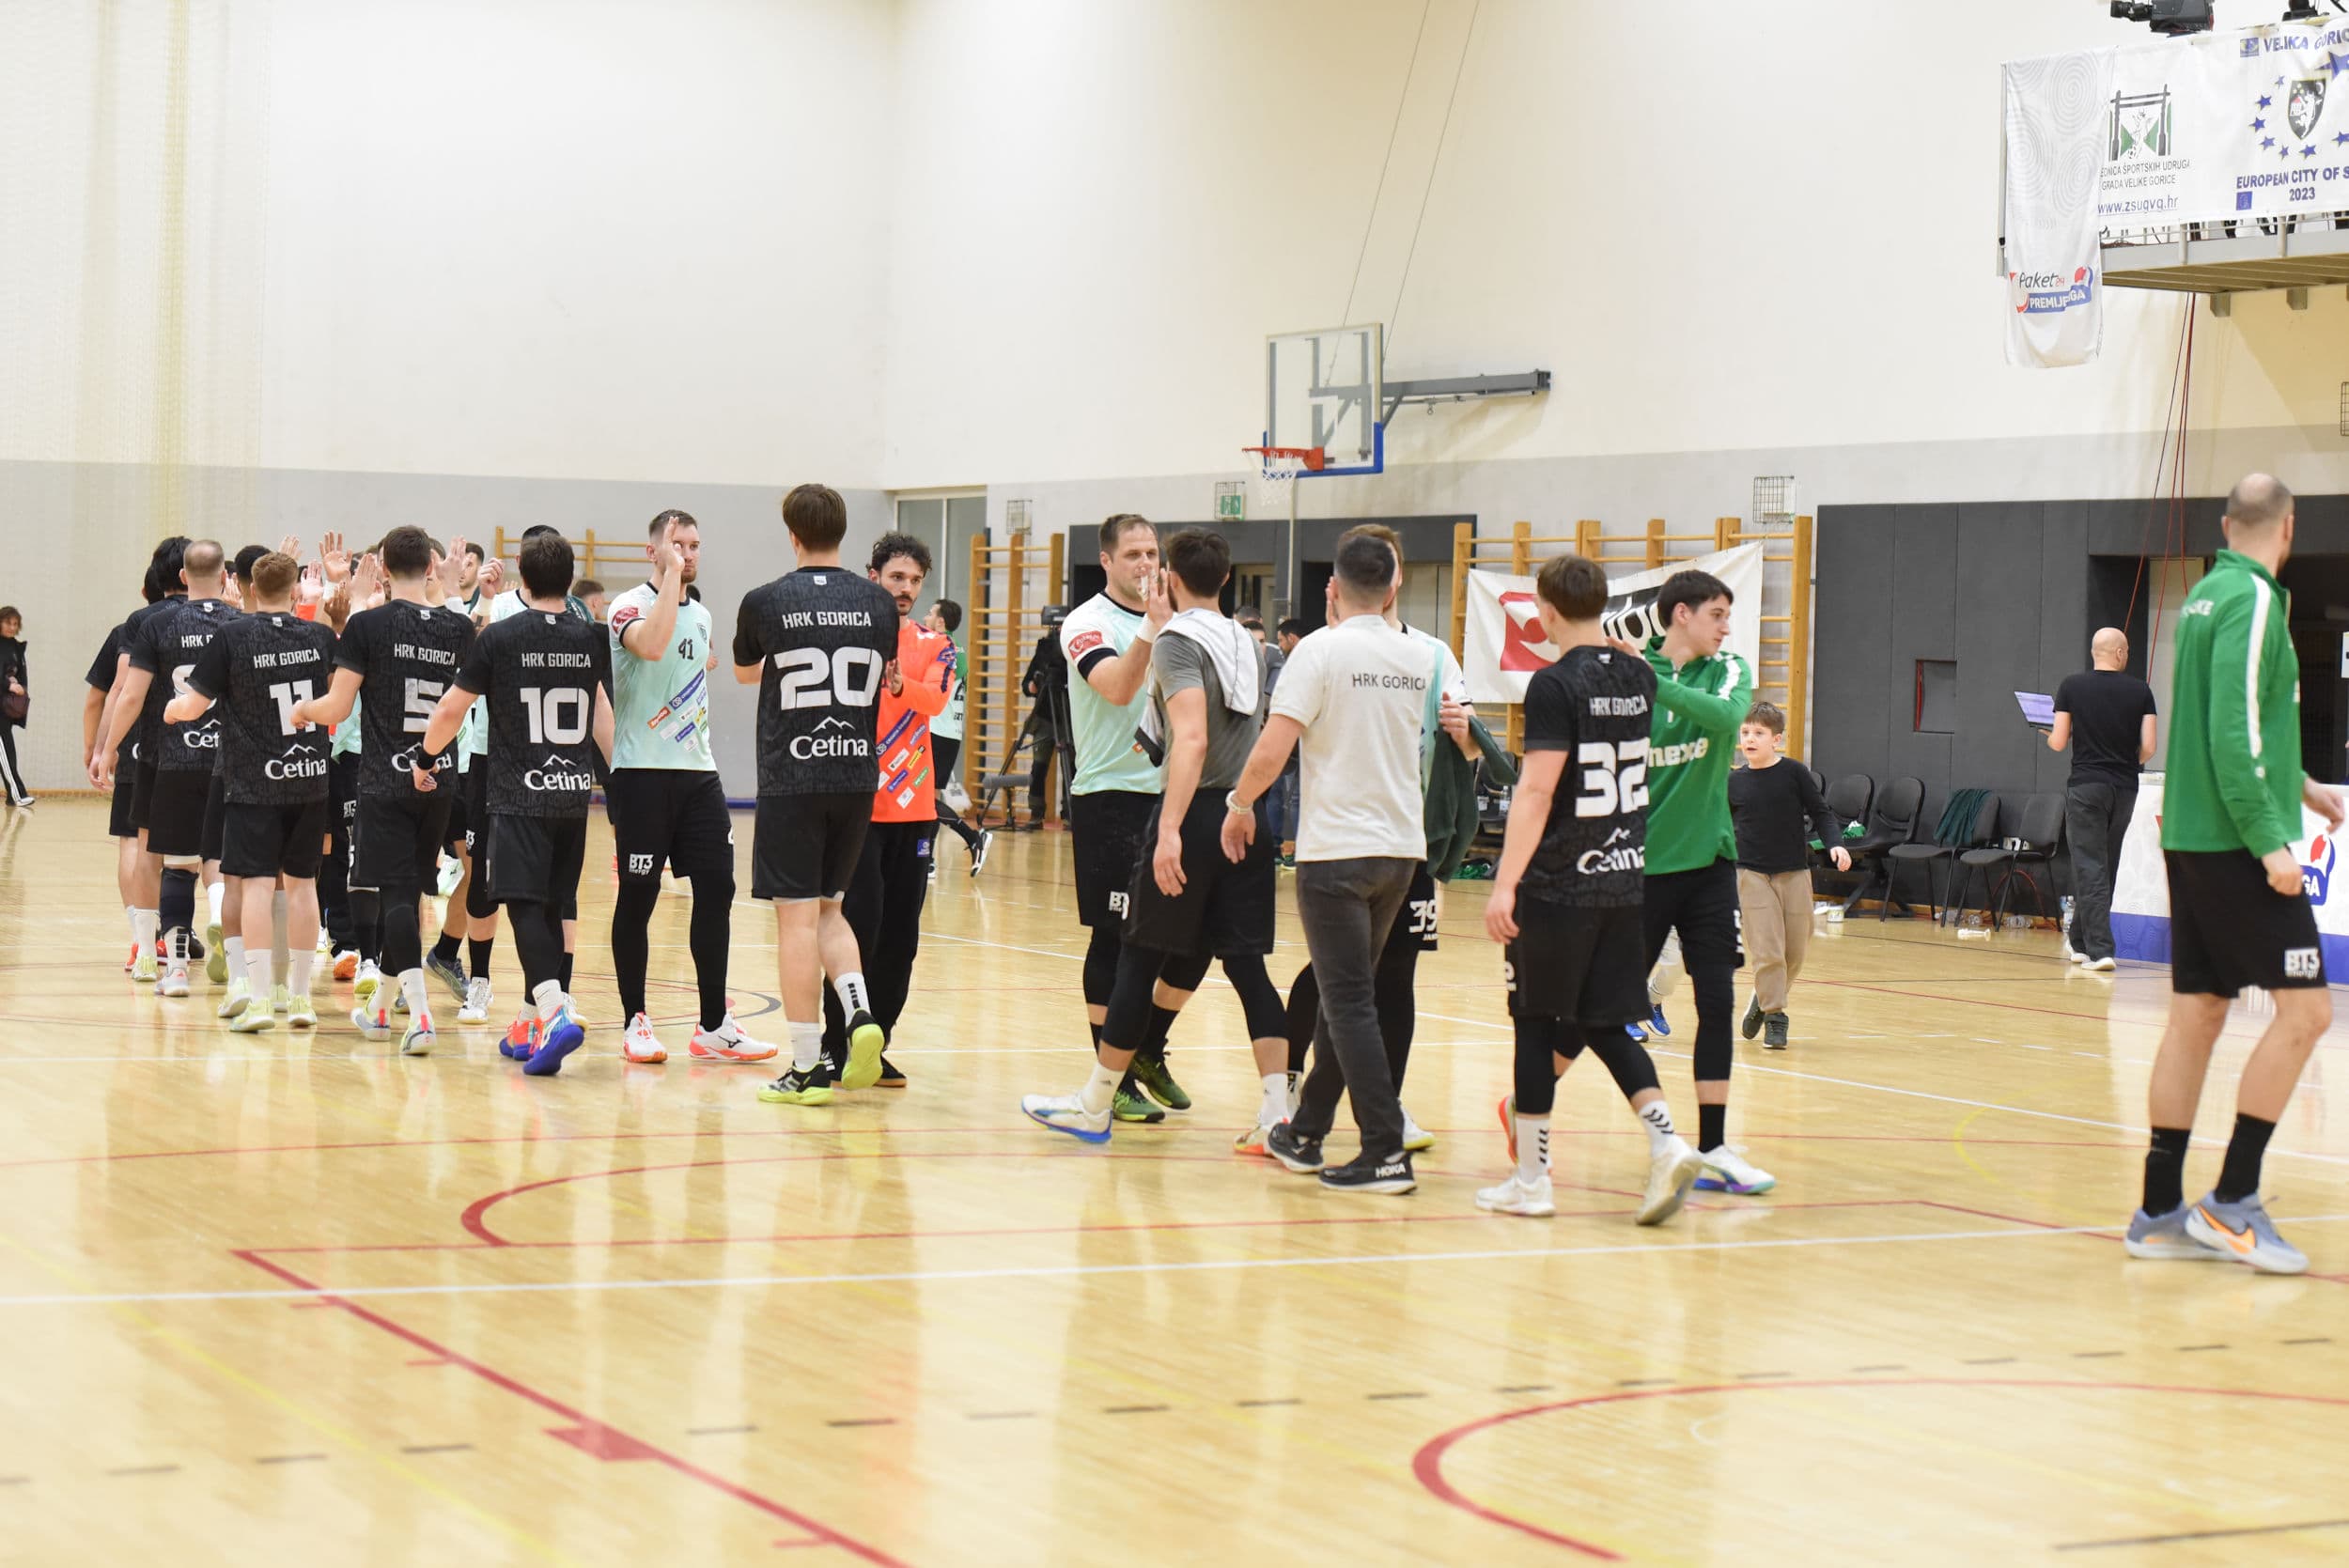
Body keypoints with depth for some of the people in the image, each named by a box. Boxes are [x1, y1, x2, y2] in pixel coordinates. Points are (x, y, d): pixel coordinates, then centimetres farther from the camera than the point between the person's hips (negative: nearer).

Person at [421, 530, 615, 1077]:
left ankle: (557, 1012, -32)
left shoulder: (500, 636, -4)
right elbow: (604, 718, 11)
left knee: (526, 905, -11)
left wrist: (427, 759, 16)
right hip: (573, 793, 5)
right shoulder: (592, 638, 7)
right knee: (553, 910, 12)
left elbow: (450, 710, 0)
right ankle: (536, 1029, 18)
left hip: (520, 797, -4)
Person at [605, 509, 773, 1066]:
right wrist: (671, 576, -23)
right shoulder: (630, 606, -8)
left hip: (697, 772, 7)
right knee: (638, 898, -1)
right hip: (642, 771, -7)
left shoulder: (701, 616, 16)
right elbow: (652, 645, -30)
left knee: (716, 890, 1)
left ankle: (713, 1026, 6)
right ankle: (635, 1023, 8)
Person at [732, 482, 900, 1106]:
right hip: (857, 774, 4)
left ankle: (807, 1066, -1)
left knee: (797, 917, 0)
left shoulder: (765, 602, -5)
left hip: (792, 779, -3)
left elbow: (744, 672, 16)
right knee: (828, 907, 18)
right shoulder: (878, 602, 3)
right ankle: (860, 1014, -4)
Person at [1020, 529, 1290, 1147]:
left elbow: (1191, 737, -22)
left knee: (1140, 958, 3)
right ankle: (1279, 1112, -3)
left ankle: (1094, 1106, 11)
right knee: (1245, 963, 6)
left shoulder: (1178, 641, -9)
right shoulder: (1247, 644, 13)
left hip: (1196, 813, -6)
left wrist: (1170, 829, -27)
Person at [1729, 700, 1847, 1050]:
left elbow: (1820, 813, 0)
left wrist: (1835, 844, -16)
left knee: (1795, 950, 6)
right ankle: (1774, 1016, 2)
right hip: (1752, 874, 0)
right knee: (1766, 950, -10)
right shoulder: (1734, 782, 1)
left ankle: (1766, 999, 31)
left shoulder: (1795, 774, -4)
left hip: (1794, 873, 0)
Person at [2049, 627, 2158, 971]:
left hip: (2086, 785, -3)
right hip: (2124, 788, 3)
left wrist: (2050, 736, 19)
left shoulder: (2072, 687, -3)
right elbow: (2149, 746, -3)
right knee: (2103, 868, 14)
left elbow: (2058, 742, -4)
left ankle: (2099, 949, -13)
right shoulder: (2140, 691, 1)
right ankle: (2081, 942, 24)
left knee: (2090, 868, -4)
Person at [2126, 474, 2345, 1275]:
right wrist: (2268, 839, -21)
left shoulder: (2209, 596, 14)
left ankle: (2160, 1212, 10)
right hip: (2235, 844, -9)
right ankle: (2232, 1202, -7)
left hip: (2192, 838, 9)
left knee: (2196, 1016, 9)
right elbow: (2234, 734, -20)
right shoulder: (2252, 602, -13)